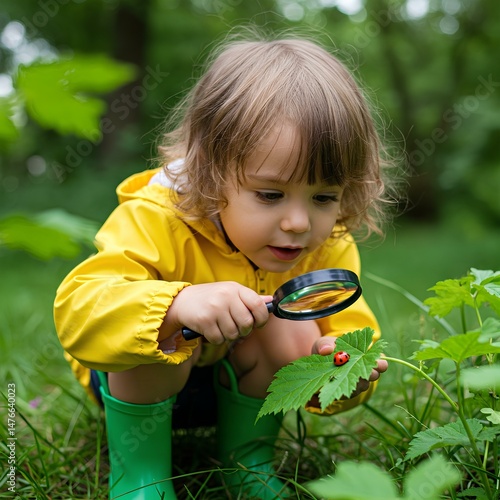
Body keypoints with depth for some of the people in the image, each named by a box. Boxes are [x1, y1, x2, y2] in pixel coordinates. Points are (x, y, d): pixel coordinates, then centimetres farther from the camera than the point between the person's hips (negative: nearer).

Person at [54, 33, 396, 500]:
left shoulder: (328, 249, -21)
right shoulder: (156, 221, -36)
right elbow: (76, 309, -44)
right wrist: (175, 305, -61)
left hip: (239, 384, 4)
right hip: (136, 381, -3)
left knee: (294, 330, -25)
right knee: (160, 335, -35)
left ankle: (246, 460, -2)